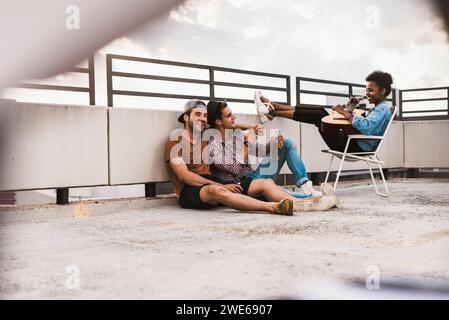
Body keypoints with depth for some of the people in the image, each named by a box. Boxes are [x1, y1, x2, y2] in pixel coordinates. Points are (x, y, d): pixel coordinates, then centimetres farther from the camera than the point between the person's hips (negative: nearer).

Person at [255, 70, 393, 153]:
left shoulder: (383, 110, -14)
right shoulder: (377, 108, 18)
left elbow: (367, 127, -33)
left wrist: (345, 112, -26)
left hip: (356, 147, -9)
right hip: (351, 140, 9)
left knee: (318, 116, -13)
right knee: (320, 111, 5)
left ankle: (271, 111, -7)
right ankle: (272, 106, 3)